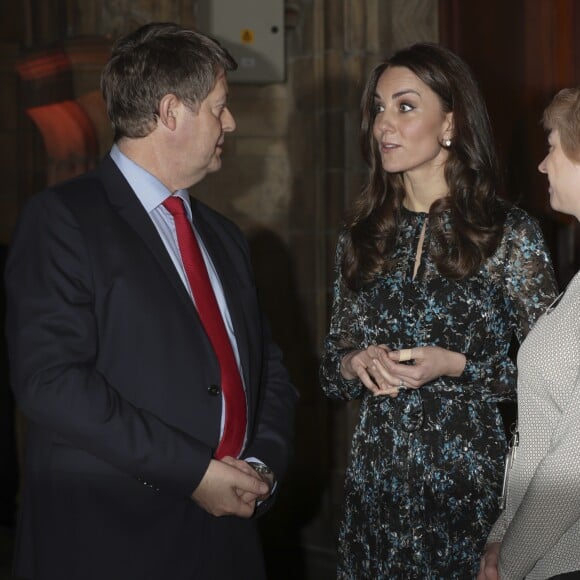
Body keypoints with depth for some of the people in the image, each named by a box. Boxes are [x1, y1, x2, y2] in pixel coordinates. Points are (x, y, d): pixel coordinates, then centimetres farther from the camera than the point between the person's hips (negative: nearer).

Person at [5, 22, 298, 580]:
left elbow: (268, 365, 19)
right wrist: (192, 471, -17)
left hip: (228, 533, 6)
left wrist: (264, 463, -1)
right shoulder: (62, 218, -7)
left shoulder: (222, 236, 17)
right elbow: (50, 379, -17)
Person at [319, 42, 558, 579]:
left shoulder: (511, 234, -6)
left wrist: (456, 366, -17)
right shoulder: (362, 237, 6)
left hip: (470, 479, -4)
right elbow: (332, 370, 13)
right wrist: (356, 364, -8)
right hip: (375, 481, 4)